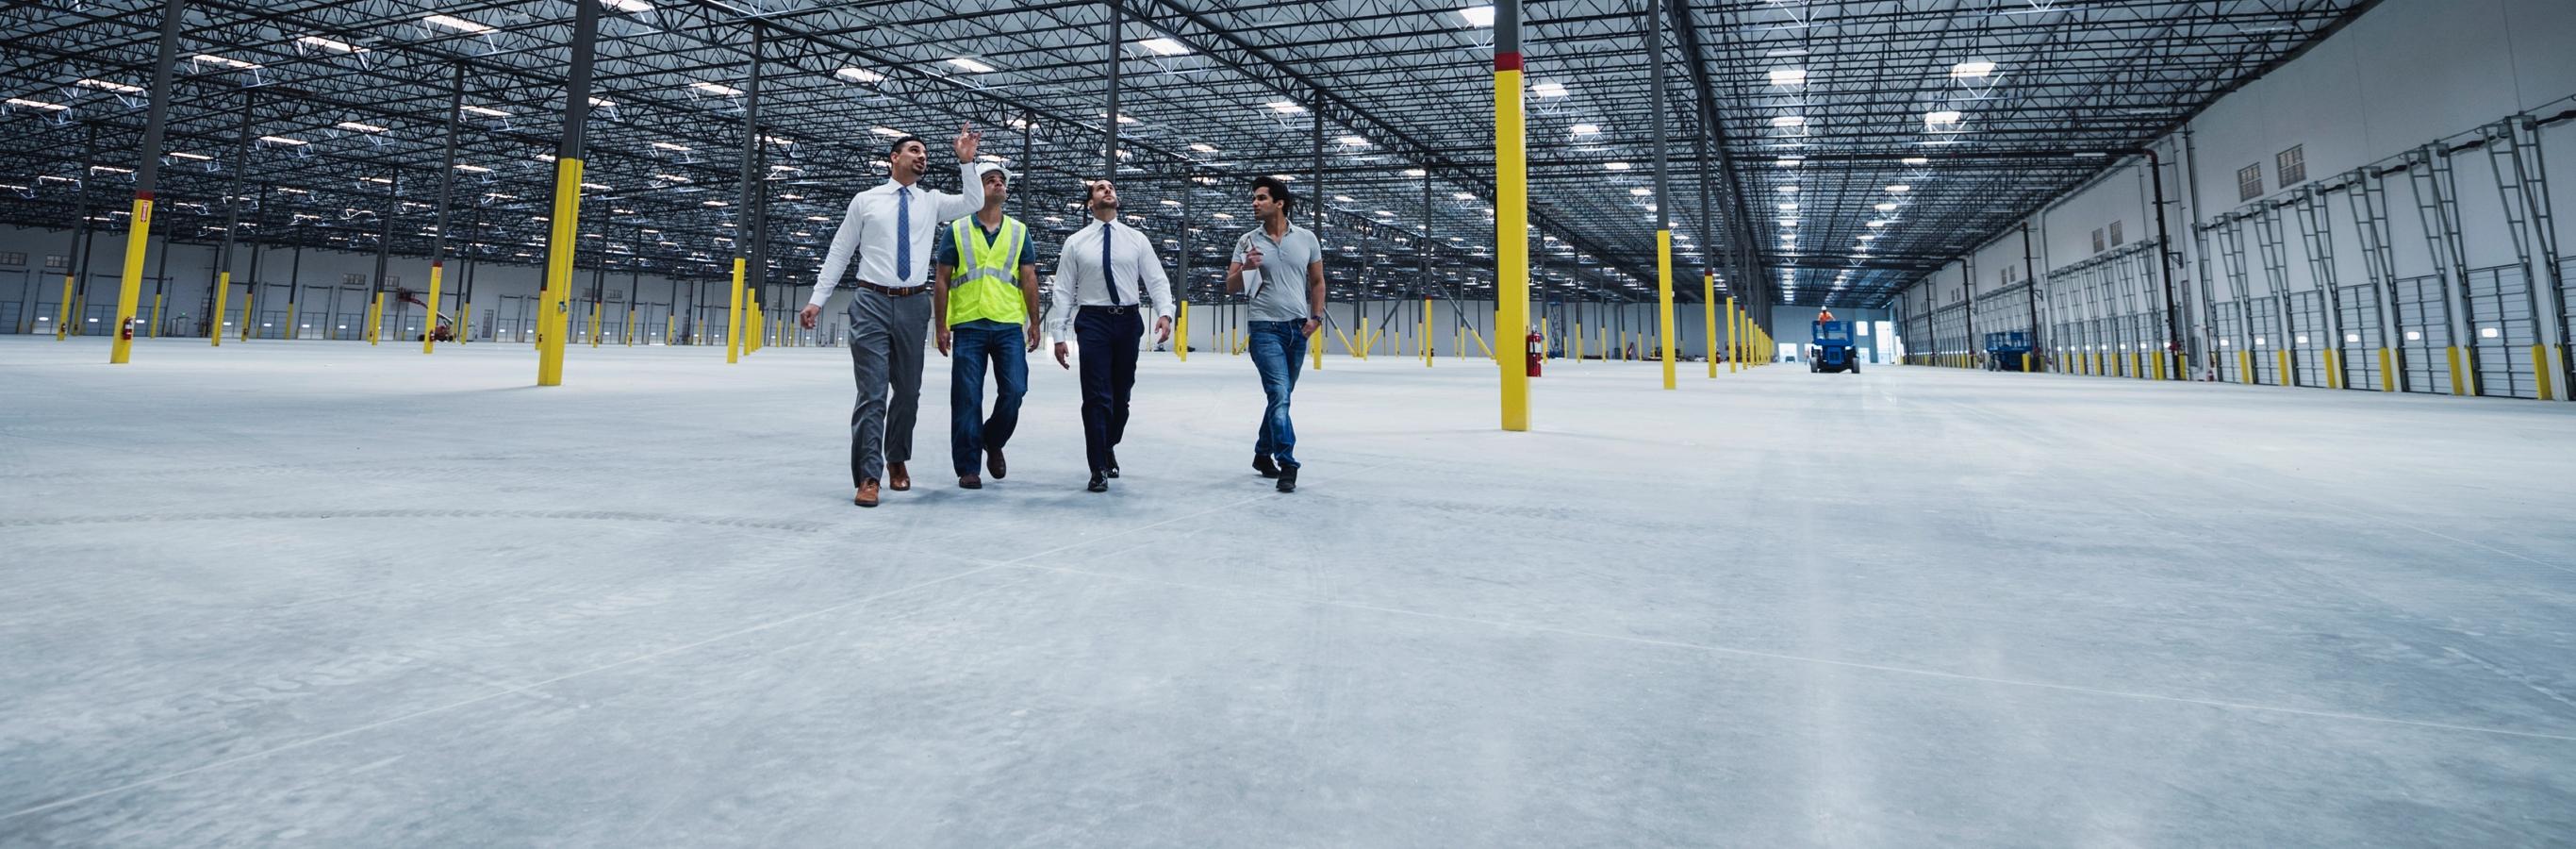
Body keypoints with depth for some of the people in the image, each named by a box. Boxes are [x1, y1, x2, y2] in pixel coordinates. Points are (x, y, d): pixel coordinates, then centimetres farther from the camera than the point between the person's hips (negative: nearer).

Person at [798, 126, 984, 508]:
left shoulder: (932, 202, 11)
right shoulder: (865, 201, 6)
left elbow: (974, 203, -3)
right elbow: (838, 253, 7)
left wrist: (966, 161, -9)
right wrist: (817, 299, 3)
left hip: (913, 305, 3)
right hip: (872, 303, -3)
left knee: (908, 390, 12)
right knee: (872, 392, -8)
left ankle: (896, 459, 31)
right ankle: (869, 477, -6)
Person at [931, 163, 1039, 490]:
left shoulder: (1019, 231, 13)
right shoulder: (957, 230, 7)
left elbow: (1029, 279, 11)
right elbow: (941, 280, 6)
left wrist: (1034, 323, 5)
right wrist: (942, 326, 0)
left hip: (1009, 325, 2)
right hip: (968, 325, -1)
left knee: (1014, 390, -5)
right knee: (967, 399, -1)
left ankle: (992, 442, 23)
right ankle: (968, 468, 8)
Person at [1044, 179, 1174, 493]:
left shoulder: (1137, 240, 6)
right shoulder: (1075, 242, 4)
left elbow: (1157, 280, 0)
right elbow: (1063, 291, 3)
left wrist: (1165, 313, -18)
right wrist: (1059, 335, -3)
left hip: (1129, 320, 2)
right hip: (1093, 320, -2)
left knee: (1122, 394, 12)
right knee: (1097, 396, -6)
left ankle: (1108, 448, 37)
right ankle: (1099, 469, 2)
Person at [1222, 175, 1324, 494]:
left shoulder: (1307, 239, 4)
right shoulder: (1248, 242, 1)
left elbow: (1317, 282, 12)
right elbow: (1230, 287, 3)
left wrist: (1316, 316, 0)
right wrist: (1244, 268, -17)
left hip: (1298, 329, 3)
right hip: (1265, 328, -3)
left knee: (1281, 396, 13)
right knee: (1280, 396, -15)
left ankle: (1263, 454, 29)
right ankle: (1287, 465, -14)